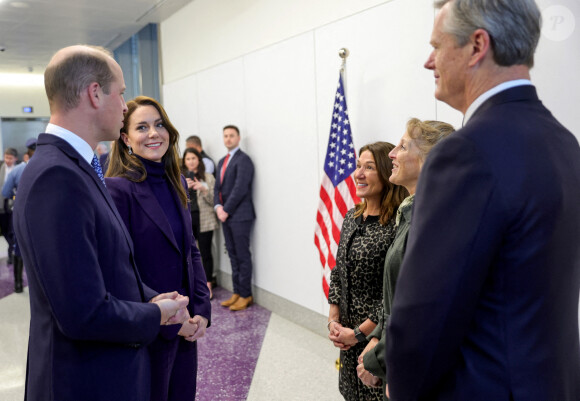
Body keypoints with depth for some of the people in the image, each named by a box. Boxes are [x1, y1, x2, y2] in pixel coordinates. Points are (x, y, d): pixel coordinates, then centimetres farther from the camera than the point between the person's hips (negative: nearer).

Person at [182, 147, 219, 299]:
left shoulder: (208, 177, 6)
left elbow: (213, 200, 1)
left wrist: (203, 189, -15)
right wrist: (184, 188, -11)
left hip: (204, 220, -2)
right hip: (185, 219, 2)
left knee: (206, 253, 0)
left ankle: (207, 286, 10)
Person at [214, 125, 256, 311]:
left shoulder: (243, 160, -8)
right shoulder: (222, 161, 19)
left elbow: (240, 188, -16)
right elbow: (218, 186, 17)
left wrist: (226, 210, -13)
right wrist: (218, 207, -1)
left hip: (240, 215, -8)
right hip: (226, 215, 8)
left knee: (243, 256, -2)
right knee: (233, 255, 11)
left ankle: (245, 295, 6)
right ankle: (237, 293, 19)